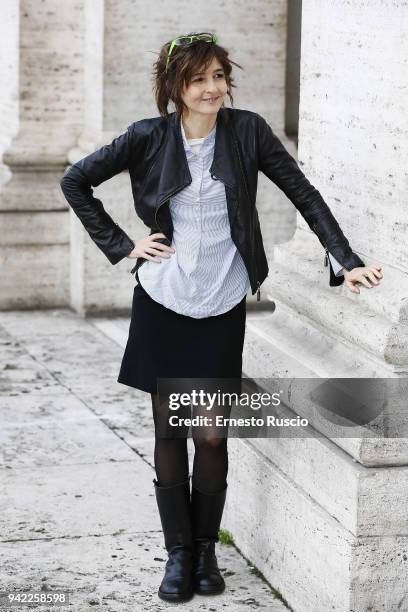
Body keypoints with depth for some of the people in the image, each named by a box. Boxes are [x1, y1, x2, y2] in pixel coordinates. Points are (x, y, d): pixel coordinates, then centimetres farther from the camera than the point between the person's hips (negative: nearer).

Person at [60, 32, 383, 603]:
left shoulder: (247, 130, -4)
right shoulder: (149, 138, -4)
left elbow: (304, 194, -1)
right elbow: (75, 181, 5)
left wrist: (347, 262, -9)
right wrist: (122, 245, 0)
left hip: (223, 305, 0)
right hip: (161, 302, 0)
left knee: (212, 435, 0)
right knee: (169, 431, 5)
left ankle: (207, 547, 18)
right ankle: (178, 551, 18)